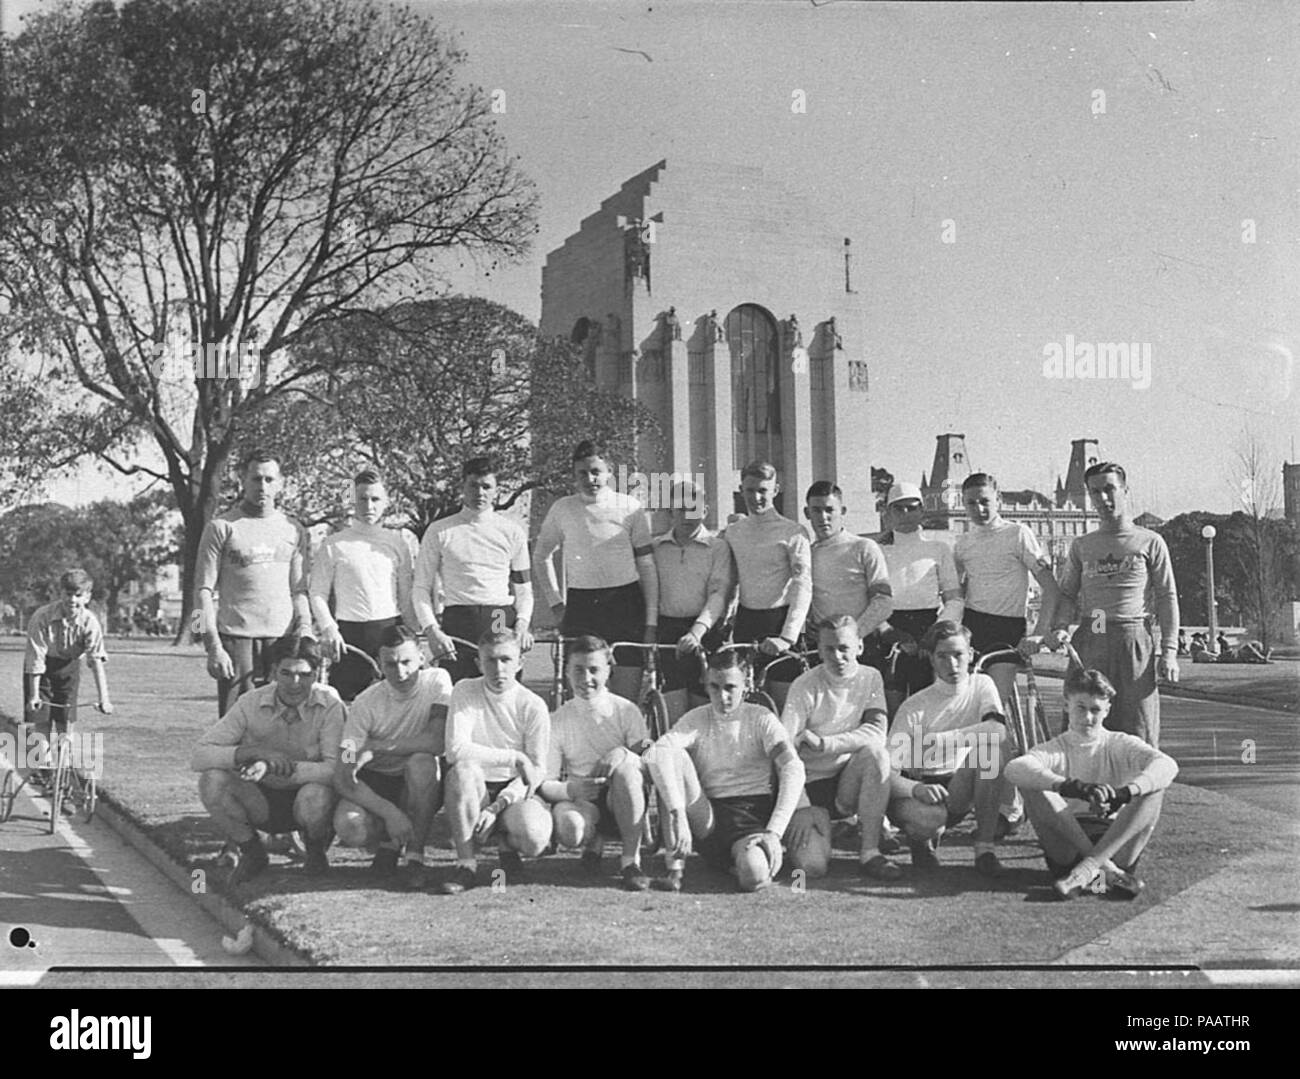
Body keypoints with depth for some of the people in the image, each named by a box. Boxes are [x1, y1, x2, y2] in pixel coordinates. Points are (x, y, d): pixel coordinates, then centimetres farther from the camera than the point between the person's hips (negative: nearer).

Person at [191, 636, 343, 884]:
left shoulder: (329, 704, -16)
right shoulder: (251, 703, -12)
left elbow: (335, 770, -26)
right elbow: (199, 756, -18)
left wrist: (279, 767, -40)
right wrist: (255, 752, -34)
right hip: (262, 803, 2)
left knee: (314, 795, -37)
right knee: (212, 779, -25)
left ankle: (316, 850, 1)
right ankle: (252, 852, 2)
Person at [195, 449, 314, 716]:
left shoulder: (294, 530, 15)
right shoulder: (221, 527, 3)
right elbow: (205, 591, 0)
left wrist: (304, 635, 1)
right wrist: (213, 647, -9)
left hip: (282, 637, 3)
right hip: (235, 636, -3)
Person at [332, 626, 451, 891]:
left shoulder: (437, 680, -15)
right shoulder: (366, 704, -15)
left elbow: (438, 741, -28)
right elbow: (342, 778, -20)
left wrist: (375, 747, -26)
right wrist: (390, 812, -31)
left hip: (422, 786, 0)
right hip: (377, 783, 0)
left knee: (421, 762, -35)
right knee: (348, 827, -31)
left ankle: (415, 859, -22)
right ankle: (388, 844, 5)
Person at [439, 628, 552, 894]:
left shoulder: (533, 706, -6)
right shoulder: (465, 692, -6)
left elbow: (538, 771, -6)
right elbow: (455, 749, -19)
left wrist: (497, 807, -19)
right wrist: (515, 758, -21)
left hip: (515, 791, 0)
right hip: (476, 792, 0)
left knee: (533, 839, -31)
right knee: (463, 769, -34)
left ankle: (508, 849, 10)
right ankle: (465, 864, -20)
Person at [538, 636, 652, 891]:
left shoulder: (626, 711, 0)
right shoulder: (559, 720, 2)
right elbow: (544, 784, 0)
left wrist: (625, 754, -27)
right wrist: (571, 789, -23)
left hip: (621, 801, 0)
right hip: (581, 802, 0)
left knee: (624, 763, -33)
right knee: (569, 828, -36)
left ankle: (631, 860, -23)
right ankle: (592, 842, 5)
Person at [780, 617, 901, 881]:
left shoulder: (869, 678, 0)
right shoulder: (805, 686, -10)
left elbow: (877, 733, -15)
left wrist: (826, 744, -28)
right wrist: (801, 809, -22)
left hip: (848, 785, 2)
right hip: (810, 786, -2)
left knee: (876, 754, -30)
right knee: (812, 866, -24)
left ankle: (870, 852, -20)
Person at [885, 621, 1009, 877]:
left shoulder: (981, 685, 0)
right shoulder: (914, 707, -9)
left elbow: (998, 728, -22)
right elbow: (888, 774, -15)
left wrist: (946, 739, -32)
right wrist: (917, 789, -36)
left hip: (957, 793, 2)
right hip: (913, 790, -2)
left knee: (991, 744, -26)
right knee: (930, 817, -39)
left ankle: (985, 846, -21)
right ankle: (922, 837, 2)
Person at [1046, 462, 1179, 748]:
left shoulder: (1150, 542, 7)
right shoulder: (1082, 546, 16)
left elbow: (1167, 597, 6)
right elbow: (1066, 593, 17)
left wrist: (1169, 651, -3)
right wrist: (1059, 627, -4)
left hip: (1133, 639, -3)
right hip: (1089, 639, 3)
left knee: (1138, 730, -5)